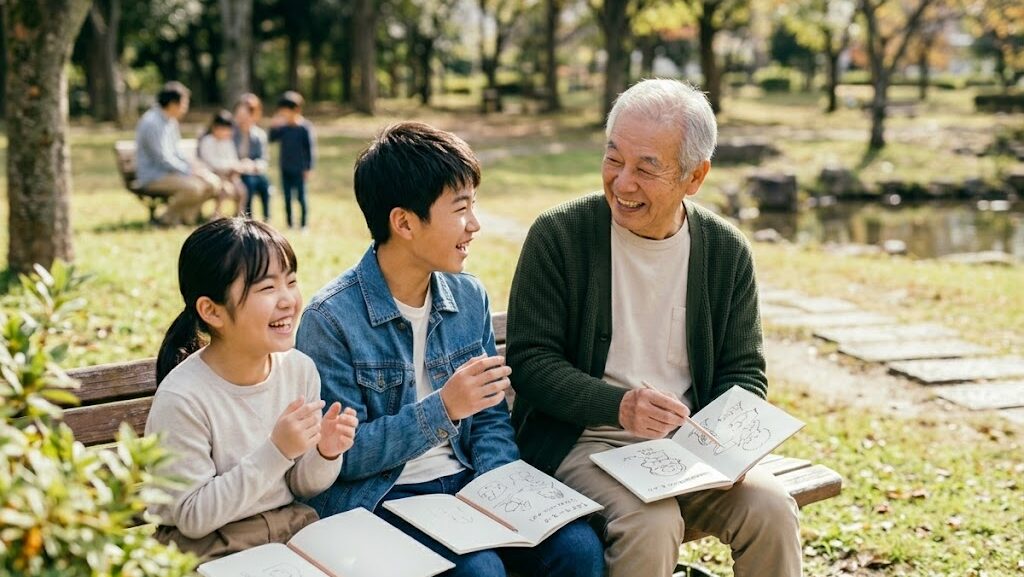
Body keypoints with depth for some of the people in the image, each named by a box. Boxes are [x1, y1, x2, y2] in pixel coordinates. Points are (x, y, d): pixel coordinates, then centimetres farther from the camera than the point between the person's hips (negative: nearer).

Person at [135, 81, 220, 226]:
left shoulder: (171, 121, 12)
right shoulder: (152, 123, -18)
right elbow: (163, 159, -22)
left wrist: (192, 166, 2)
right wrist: (190, 171, -17)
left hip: (170, 171, 9)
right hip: (153, 175, -9)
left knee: (213, 182, -3)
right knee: (193, 187, -31)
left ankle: (186, 215, 5)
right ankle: (169, 217, -9)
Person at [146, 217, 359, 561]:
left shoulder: (301, 369, -4)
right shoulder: (182, 398, -21)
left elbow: (301, 488, 7)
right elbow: (193, 516, -18)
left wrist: (326, 455, -15)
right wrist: (276, 452, -24)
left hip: (292, 525, 4)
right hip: (209, 546, -4)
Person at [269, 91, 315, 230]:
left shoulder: (305, 127, -13)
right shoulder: (284, 127, 2)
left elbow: (310, 148, -10)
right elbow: (272, 139, 10)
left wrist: (308, 168, -10)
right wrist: (274, 126, -7)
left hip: (299, 170, -5)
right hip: (285, 169, 5)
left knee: (300, 196, 2)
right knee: (287, 197, 11)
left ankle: (304, 223, 14)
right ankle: (290, 222, 21)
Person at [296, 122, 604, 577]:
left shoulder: (470, 297, 6)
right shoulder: (331, 318, -13)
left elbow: (491, 419, 10)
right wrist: (443, 409, -23)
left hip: (465, 481, 5)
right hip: (380, 498, -5)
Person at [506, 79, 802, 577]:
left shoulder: (726, 251, 4)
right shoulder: (558, 236, -7)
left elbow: (744, 372, 10)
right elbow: (529, 361, -9)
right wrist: (619, 405, -24)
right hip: (584, 442, -3)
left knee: (771, 507, -22)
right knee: (652, 524, -31)